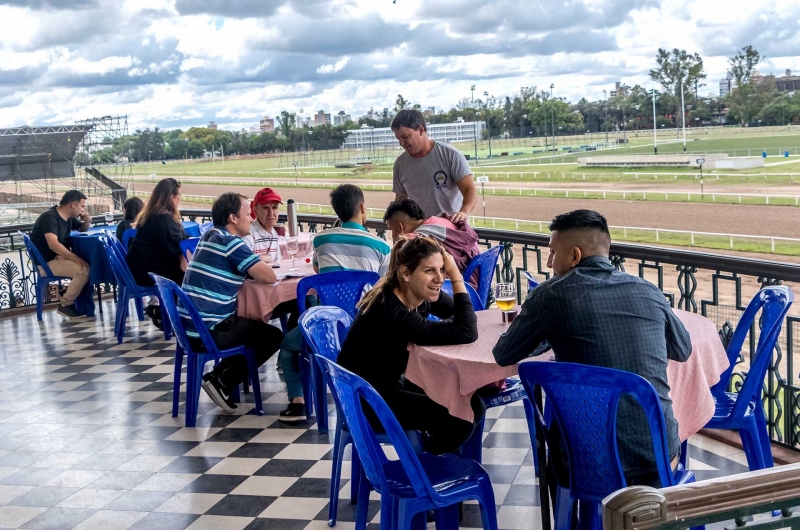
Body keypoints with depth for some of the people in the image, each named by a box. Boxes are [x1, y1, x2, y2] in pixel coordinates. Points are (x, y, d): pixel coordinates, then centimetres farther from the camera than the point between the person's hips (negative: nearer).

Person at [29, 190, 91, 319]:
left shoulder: (68, 217, 7)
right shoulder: (49, 217, -20)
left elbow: (82, 230, 25)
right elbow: (53, 244, -31)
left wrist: (87, 222, 2)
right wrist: (75, 258, -30)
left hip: (59, 257, 9)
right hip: (46, 262, -9)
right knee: (83, 270, -27)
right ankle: (65, 305, -11)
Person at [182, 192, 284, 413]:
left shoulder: (210, 236, 13)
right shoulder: (231, 242, -15)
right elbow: (269, 277, -18)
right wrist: (259, 269, 3)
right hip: (209, 330, -9)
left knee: (254, 325, 28)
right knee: (274, 336, 7)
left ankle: (221, 375, 19)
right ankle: (222, 380, 4)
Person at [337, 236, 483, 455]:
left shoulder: (423, 294, -7)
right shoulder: (390, 310, -32)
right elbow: (466, 333, -35)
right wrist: (457, 278, -31)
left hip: (393, 383, 9)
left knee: (473, 406, 0)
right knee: (459, 418, -16)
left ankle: (436, 452, 23)